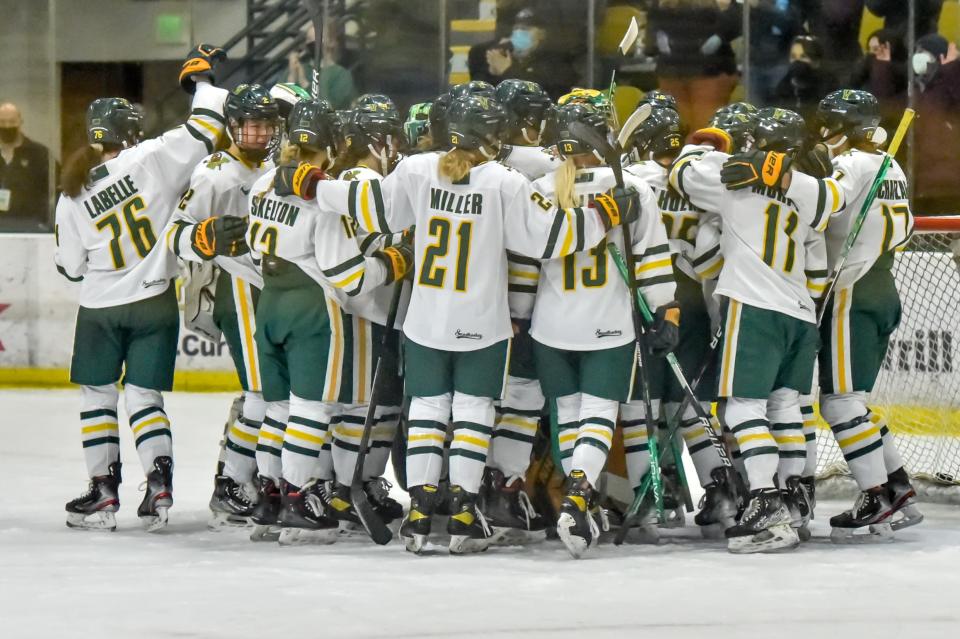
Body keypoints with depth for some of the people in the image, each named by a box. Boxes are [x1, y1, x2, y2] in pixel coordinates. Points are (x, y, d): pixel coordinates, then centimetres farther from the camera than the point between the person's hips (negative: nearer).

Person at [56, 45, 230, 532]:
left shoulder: (73, 196, -2)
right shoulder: (151, 161, -12)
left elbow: (71, 267, 4)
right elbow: (203, 133, -13)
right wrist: (202, 75, 3)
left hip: (99, 308, 1)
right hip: (154, 302, 0)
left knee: (96, 395, 13)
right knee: (143, 396, 7)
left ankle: (103, 490, 8)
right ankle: (159, 483, -8)